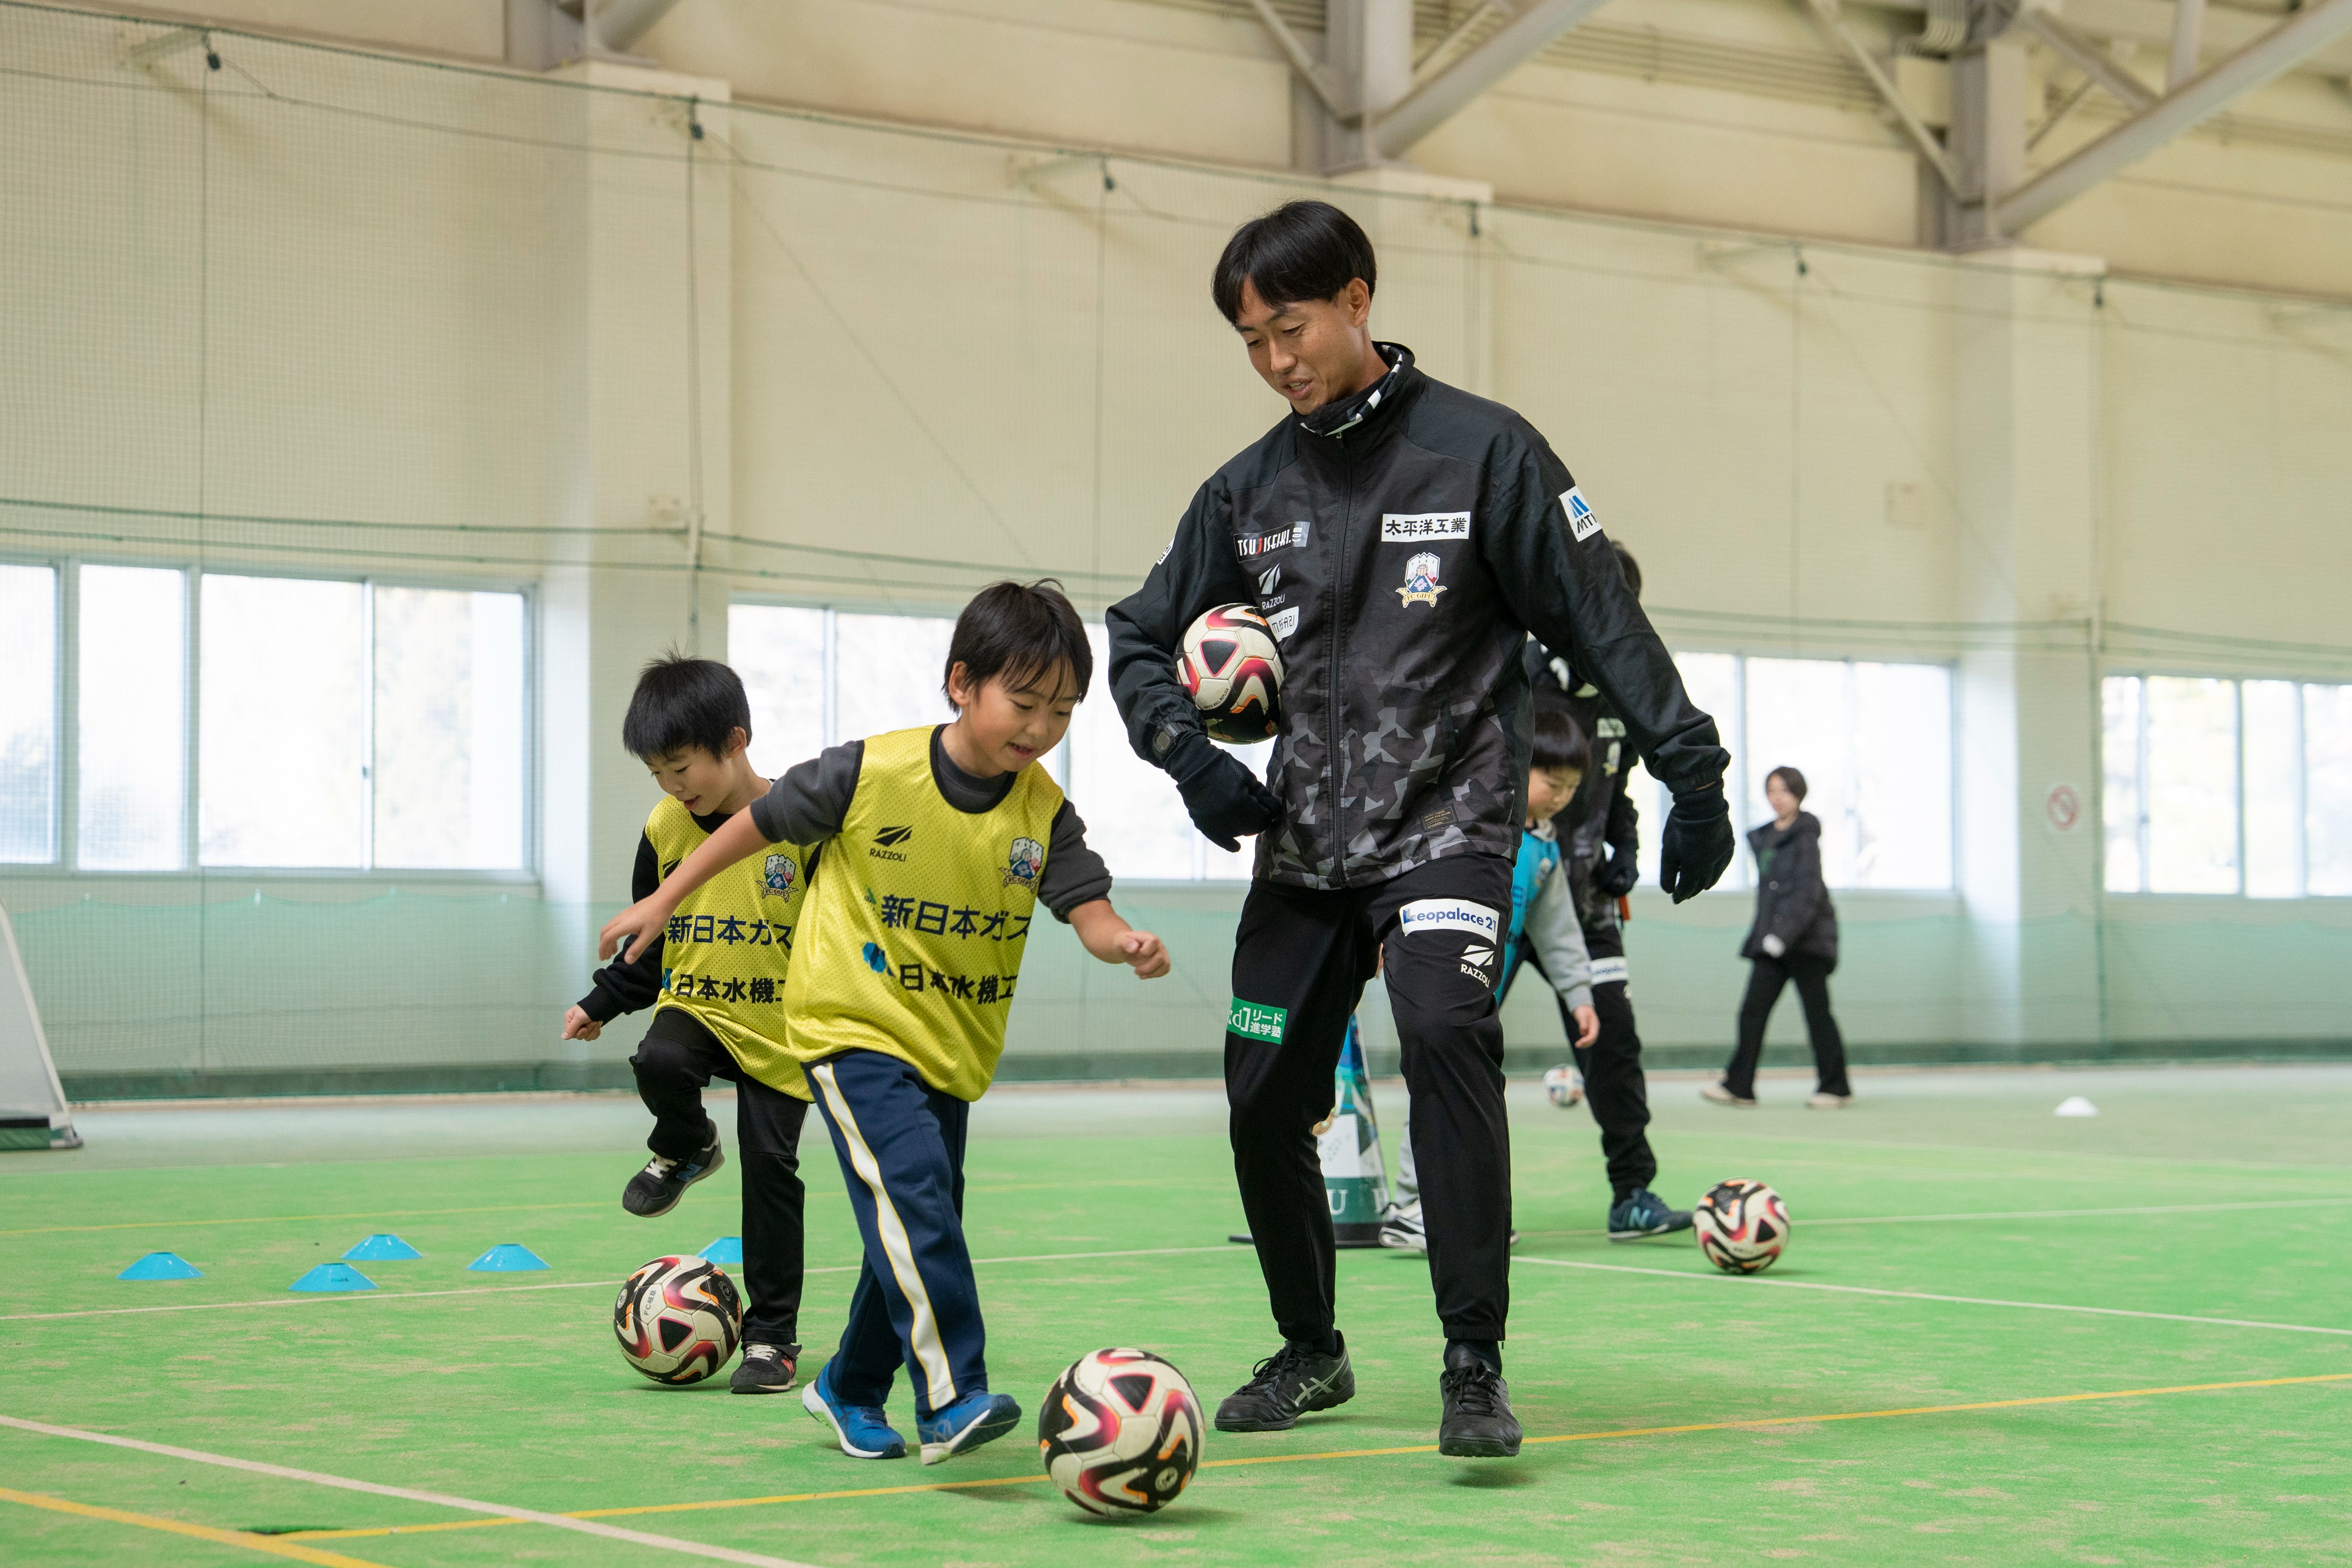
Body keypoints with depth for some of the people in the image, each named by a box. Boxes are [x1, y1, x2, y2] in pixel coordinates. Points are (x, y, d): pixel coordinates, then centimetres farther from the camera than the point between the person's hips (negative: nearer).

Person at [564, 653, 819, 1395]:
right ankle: (685, 1151, 5)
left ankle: (772, 1335, 9)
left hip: (779, 1028, -3)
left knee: (770, 1168, -5)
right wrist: (601, 1003, 8)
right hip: (693, 1007, 3)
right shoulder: (665, 830, 1)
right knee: (660, 1062, -31)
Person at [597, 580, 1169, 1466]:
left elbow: (1088, 907, -13)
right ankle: (952, 1398, -28)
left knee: (915, 1226, 12)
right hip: (851, 1026, -5)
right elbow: (761, 822, -2)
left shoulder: (1045, 814, -5)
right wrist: (662, 903, 4)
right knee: (912, 1194, -23)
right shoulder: (872, 773, -15)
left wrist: (1126, 944, -37)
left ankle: (850, 1391, 34)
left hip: (951, 1050, 5)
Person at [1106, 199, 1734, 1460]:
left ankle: (1475, 1367, -23)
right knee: (1264, 1103, 5)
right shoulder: (1249, 491, 7)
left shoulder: (1480, 449, -6)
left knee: (1444, 1031, -28)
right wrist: (1189, 755, -2)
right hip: (1304, 838, 5)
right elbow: (1141, 636, 16)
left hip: (1449, 821, -5)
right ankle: (1310, 1353, 28)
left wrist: (1691, 772, -9)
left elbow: (1600, 620, -5)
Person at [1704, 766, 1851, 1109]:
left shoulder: (1805, 837, -8)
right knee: (1753, 1009, -1)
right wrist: (1765, 934, 12)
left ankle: (1835, 1087, 9)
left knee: (1817, 1012, 0)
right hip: (1770, 941, 7)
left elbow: (1809, 892, -16)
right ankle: (1739, 1086, -1)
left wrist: (1783, 934, -23)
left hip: (1806, 939, -7)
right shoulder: (1763, 838, 14)